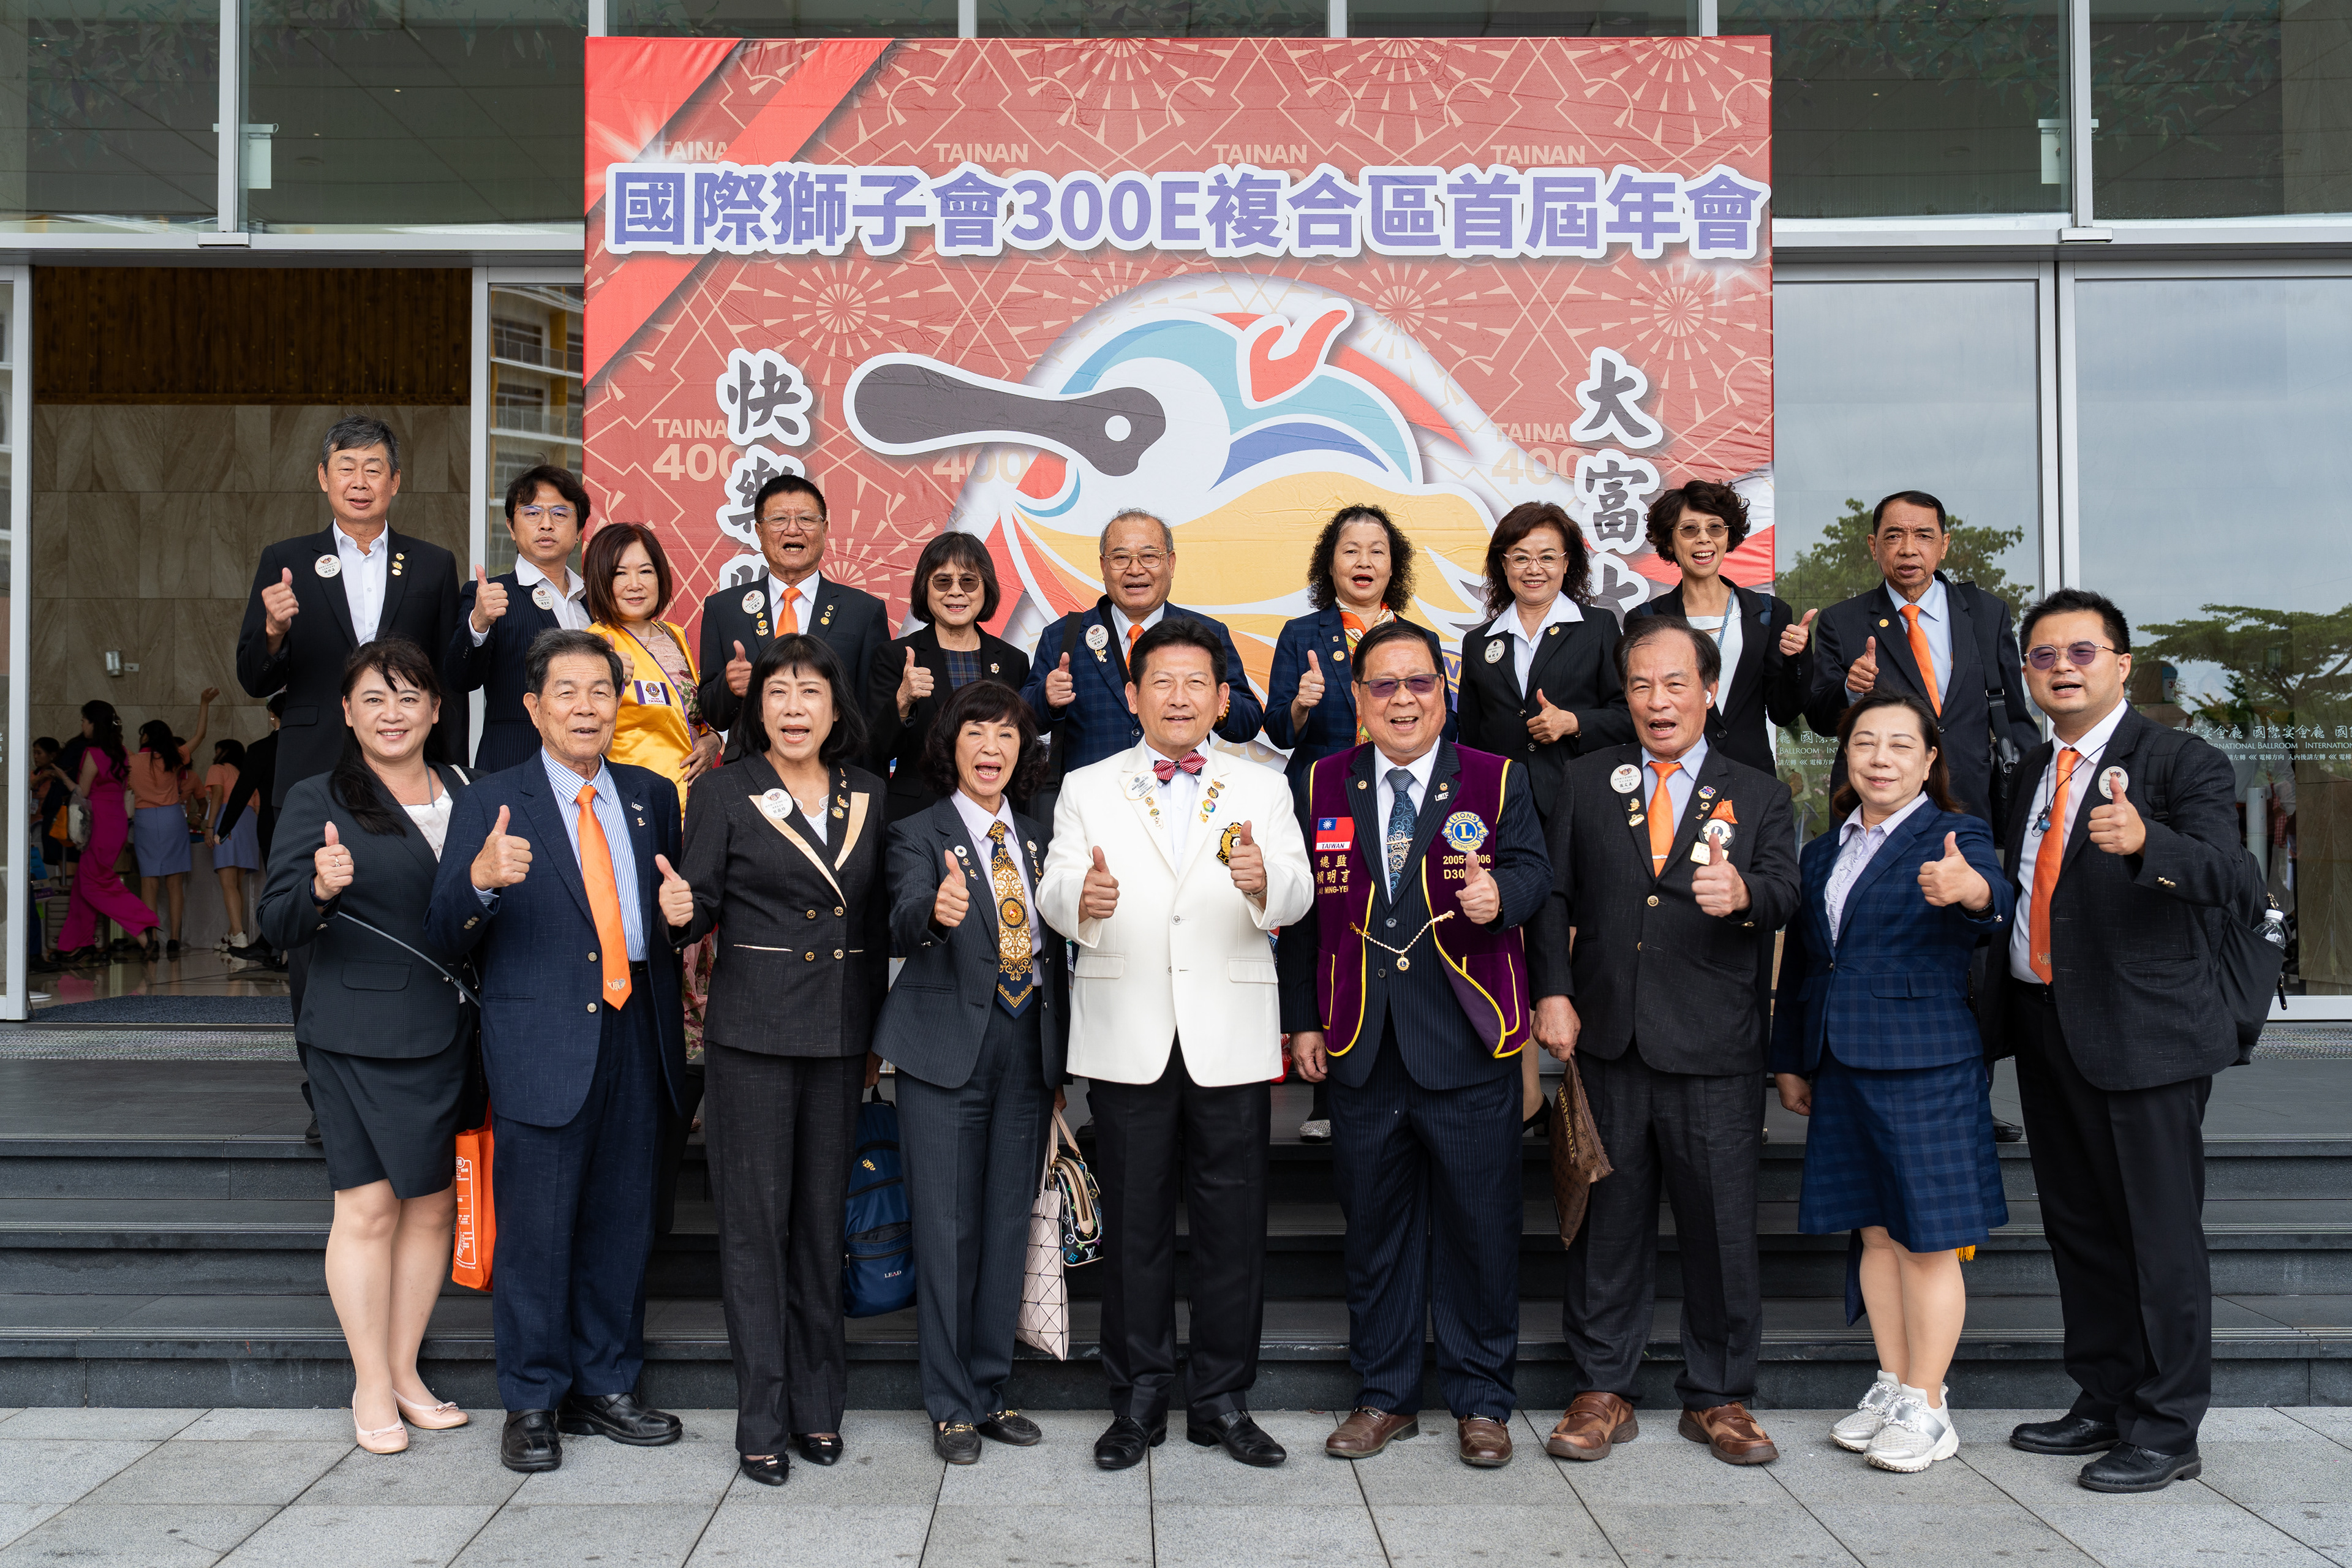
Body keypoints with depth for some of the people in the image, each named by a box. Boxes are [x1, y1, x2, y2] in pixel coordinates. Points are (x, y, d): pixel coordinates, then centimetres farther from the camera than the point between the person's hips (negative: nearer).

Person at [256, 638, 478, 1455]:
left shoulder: (465, 794, 12)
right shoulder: (318, 800, -1)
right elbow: (278, 924, -8)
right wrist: (321, 888, -26)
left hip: (448, 1037, 4)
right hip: (358, 1035, -4)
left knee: (433, 1203, 8)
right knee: (368, 1205, -2)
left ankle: (405, 1372, 21)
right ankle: (371, 1387, 11)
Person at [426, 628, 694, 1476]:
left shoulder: (652, 796, 11)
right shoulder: (491, 803, -1)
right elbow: (446, 937, -8)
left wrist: (681, 911, -5)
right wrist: (479, 878, -28)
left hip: (637, 1037, 4)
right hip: (542, 1045, -4)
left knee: (622, 1227, 12)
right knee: (536, 1231, 3)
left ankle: (605, 1388, 27)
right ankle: (533, 1405, 18)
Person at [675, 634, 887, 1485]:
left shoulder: (867, 795, 9)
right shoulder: (724, 794, -2)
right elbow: (699, 909, -4)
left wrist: (877, 1032, 12)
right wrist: (680, 910, -27)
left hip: (841, 1032, 4)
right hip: (753, 1031, -3)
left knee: (823, 1216, 11)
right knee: (755, 1218, 1)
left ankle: (818, 1403, 22)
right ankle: (761, 1418, 10)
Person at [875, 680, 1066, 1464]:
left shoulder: (1036, 839, 12)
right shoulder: (919, 834, -3)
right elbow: (905, 921, -22)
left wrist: (1058, 1058, 11)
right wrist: (937, 911, -45)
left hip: (1027, 1047, 5)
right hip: (949, 1047, -4)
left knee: (1008, 1223, 11)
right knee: (947, 1228, 0)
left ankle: (991, 1388, 23)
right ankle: (952, 1404, 11)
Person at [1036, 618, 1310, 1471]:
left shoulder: (1261, 788, 9)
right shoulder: (1087, 789, 8)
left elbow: (1296, 895, -6)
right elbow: (1054, 891, -6)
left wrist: (1263, 879, -29)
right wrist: (1082, 897, -30)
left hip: (1231, 1038, 1)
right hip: (1127, 1039, 0)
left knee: (1232, 1223, 5)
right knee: (1134, 1223, 7)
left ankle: (1223, 1401, 19)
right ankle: (1138, 1401, 19)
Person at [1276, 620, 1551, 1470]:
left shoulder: (1498, 781, 3)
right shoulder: (1322, 786, 8)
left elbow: (1532, 869, -6)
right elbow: (1302, 910, 10)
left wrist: (1501, 893, -30)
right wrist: (1302, 1019, 7)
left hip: (1469, 1048, -2)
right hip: (1362, 1048, 2)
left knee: (1481, 1228, 5)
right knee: (1375, 1227, 12)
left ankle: (1482, 1400, 22)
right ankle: (1385, 1394, 26)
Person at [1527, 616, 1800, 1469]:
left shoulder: (1757, 796, 8)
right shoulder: (1586, 782, 10)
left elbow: (1784, 894, -7)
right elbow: (1553, 895, 8)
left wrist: (1744, 894, -30)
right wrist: (1552, 993, -4)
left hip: (1714, 1050, -1)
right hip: (1605, 1040, 1)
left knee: (1722, 1226, 5)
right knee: (1606, 1221, 8)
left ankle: (1718, 1396, 21)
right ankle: (1603, 1391, 21)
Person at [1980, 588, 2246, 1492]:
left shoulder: (2183, 764, -9)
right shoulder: (2035, 770, 14)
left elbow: (2236, 888, -23)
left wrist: (2145, 841, -39)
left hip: (2144, 1035, -7)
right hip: (2045, 1028, 7)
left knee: (2160, 1236, 1)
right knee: (2078, 1227, 16)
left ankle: (2167, 1432, 12)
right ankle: (2104, 1403, 29)